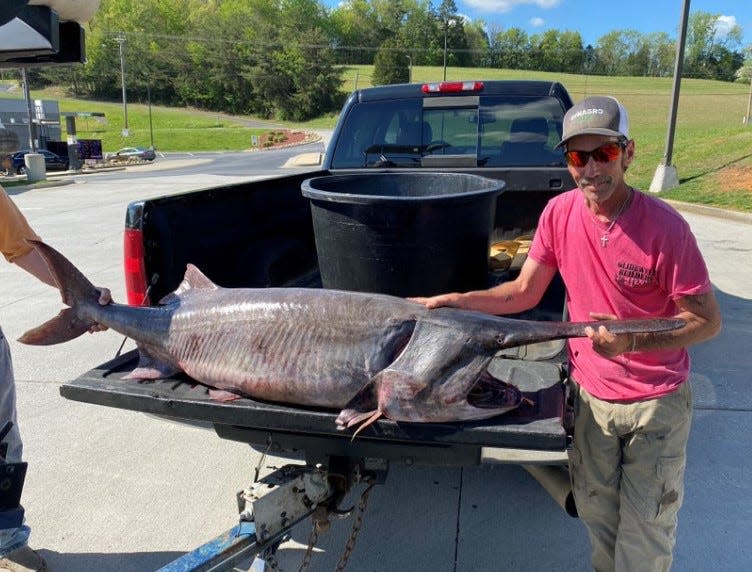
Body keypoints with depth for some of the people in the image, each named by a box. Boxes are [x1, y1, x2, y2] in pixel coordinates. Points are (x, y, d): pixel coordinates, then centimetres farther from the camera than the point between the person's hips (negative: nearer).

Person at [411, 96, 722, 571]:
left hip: (657, 400, -3)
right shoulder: (559, 213, -9)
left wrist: (632, 340, -30)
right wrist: (455, 301, -11)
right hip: (591, 392, 4)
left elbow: (708, 321, -15)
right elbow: (524, 292, -1)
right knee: (595, 508, 22)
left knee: (646, 529, 10)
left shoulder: (665, 227, -21)